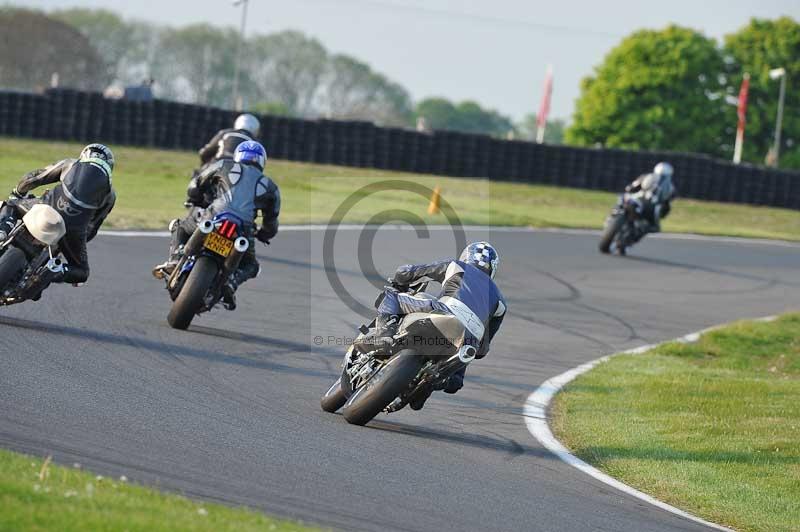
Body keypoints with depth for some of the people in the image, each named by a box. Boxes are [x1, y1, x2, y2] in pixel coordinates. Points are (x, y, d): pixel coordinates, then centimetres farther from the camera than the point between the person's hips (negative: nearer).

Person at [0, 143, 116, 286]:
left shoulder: (70, 164, 21)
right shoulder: (110, 194, 21)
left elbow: (32, 179, 22)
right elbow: (93, 226, 22)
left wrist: (18, 192, 42)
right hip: (74, 228, 0)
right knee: (81, 272, 21)